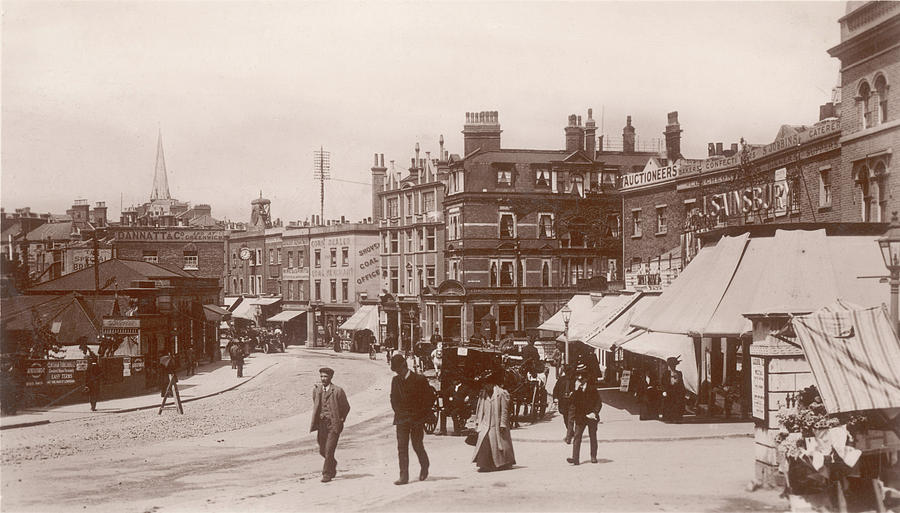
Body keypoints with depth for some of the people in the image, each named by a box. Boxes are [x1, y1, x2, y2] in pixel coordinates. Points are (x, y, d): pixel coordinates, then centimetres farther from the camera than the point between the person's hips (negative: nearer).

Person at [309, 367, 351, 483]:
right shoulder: (316, 389, 7)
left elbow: (346, 407, 3)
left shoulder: (338, 391, -7)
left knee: (329, 450, -10)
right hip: (321, 424, 5)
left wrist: (341, 420, 5)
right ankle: (333, 464, 36)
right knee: (322, 450, 9)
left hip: (334, 424, -5)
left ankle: (327, 474, 0)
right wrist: (315, 422, 15)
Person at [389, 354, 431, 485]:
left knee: (417, 445, 3)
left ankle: (424, 466, 32)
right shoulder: (395, 380, 8)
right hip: (402, 418, 3)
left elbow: (429, 397, -3)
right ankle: (404, 476, -4)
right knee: (402, 447, -5)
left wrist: (422, 415, -7)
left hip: (417, 419, -3)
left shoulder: (419, 379, -6)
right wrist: (398, 412, 5)